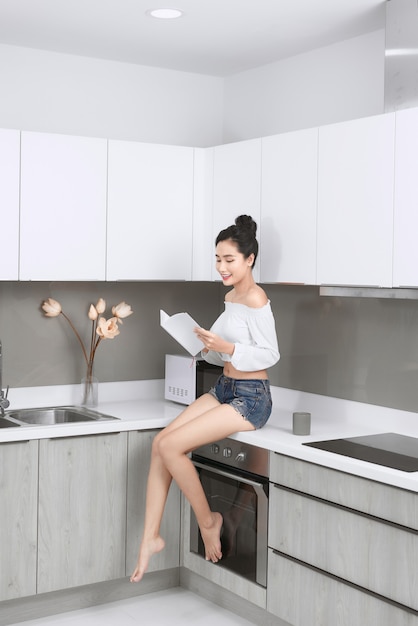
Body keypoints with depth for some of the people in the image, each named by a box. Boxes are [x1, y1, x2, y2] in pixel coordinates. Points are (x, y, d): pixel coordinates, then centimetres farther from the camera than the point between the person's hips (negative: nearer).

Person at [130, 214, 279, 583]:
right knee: (161, 443, -7)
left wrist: (226, 347, -25)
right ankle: (151, 538, -1)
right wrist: (208, 348, 1)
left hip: (250, 398, -9)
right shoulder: (231, 296, 13)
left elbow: (269, 354, -16)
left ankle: (208, 521, 3)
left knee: (171, 446, -19)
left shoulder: (255, 297, -14)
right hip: (225, 389, 9)